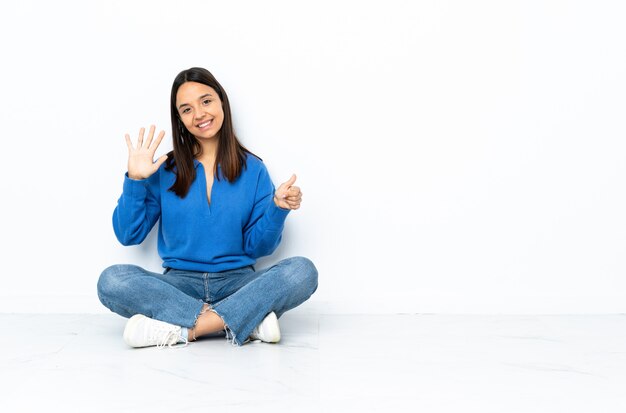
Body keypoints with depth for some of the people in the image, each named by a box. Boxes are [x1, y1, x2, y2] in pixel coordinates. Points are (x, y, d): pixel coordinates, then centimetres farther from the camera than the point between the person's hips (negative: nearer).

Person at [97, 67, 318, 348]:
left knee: (303, 271, -27)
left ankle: (181, 329, -29)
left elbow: (257, 247, 4)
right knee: (111, 280, -28)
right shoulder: (165, 171, 6)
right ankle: (248, 319, -29)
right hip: (180, 284, 1)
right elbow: (128, 236, 4)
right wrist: (135, 180, -6)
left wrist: (277, 208, -12)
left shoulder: (252, 169, 6)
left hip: (237, 282, 0)